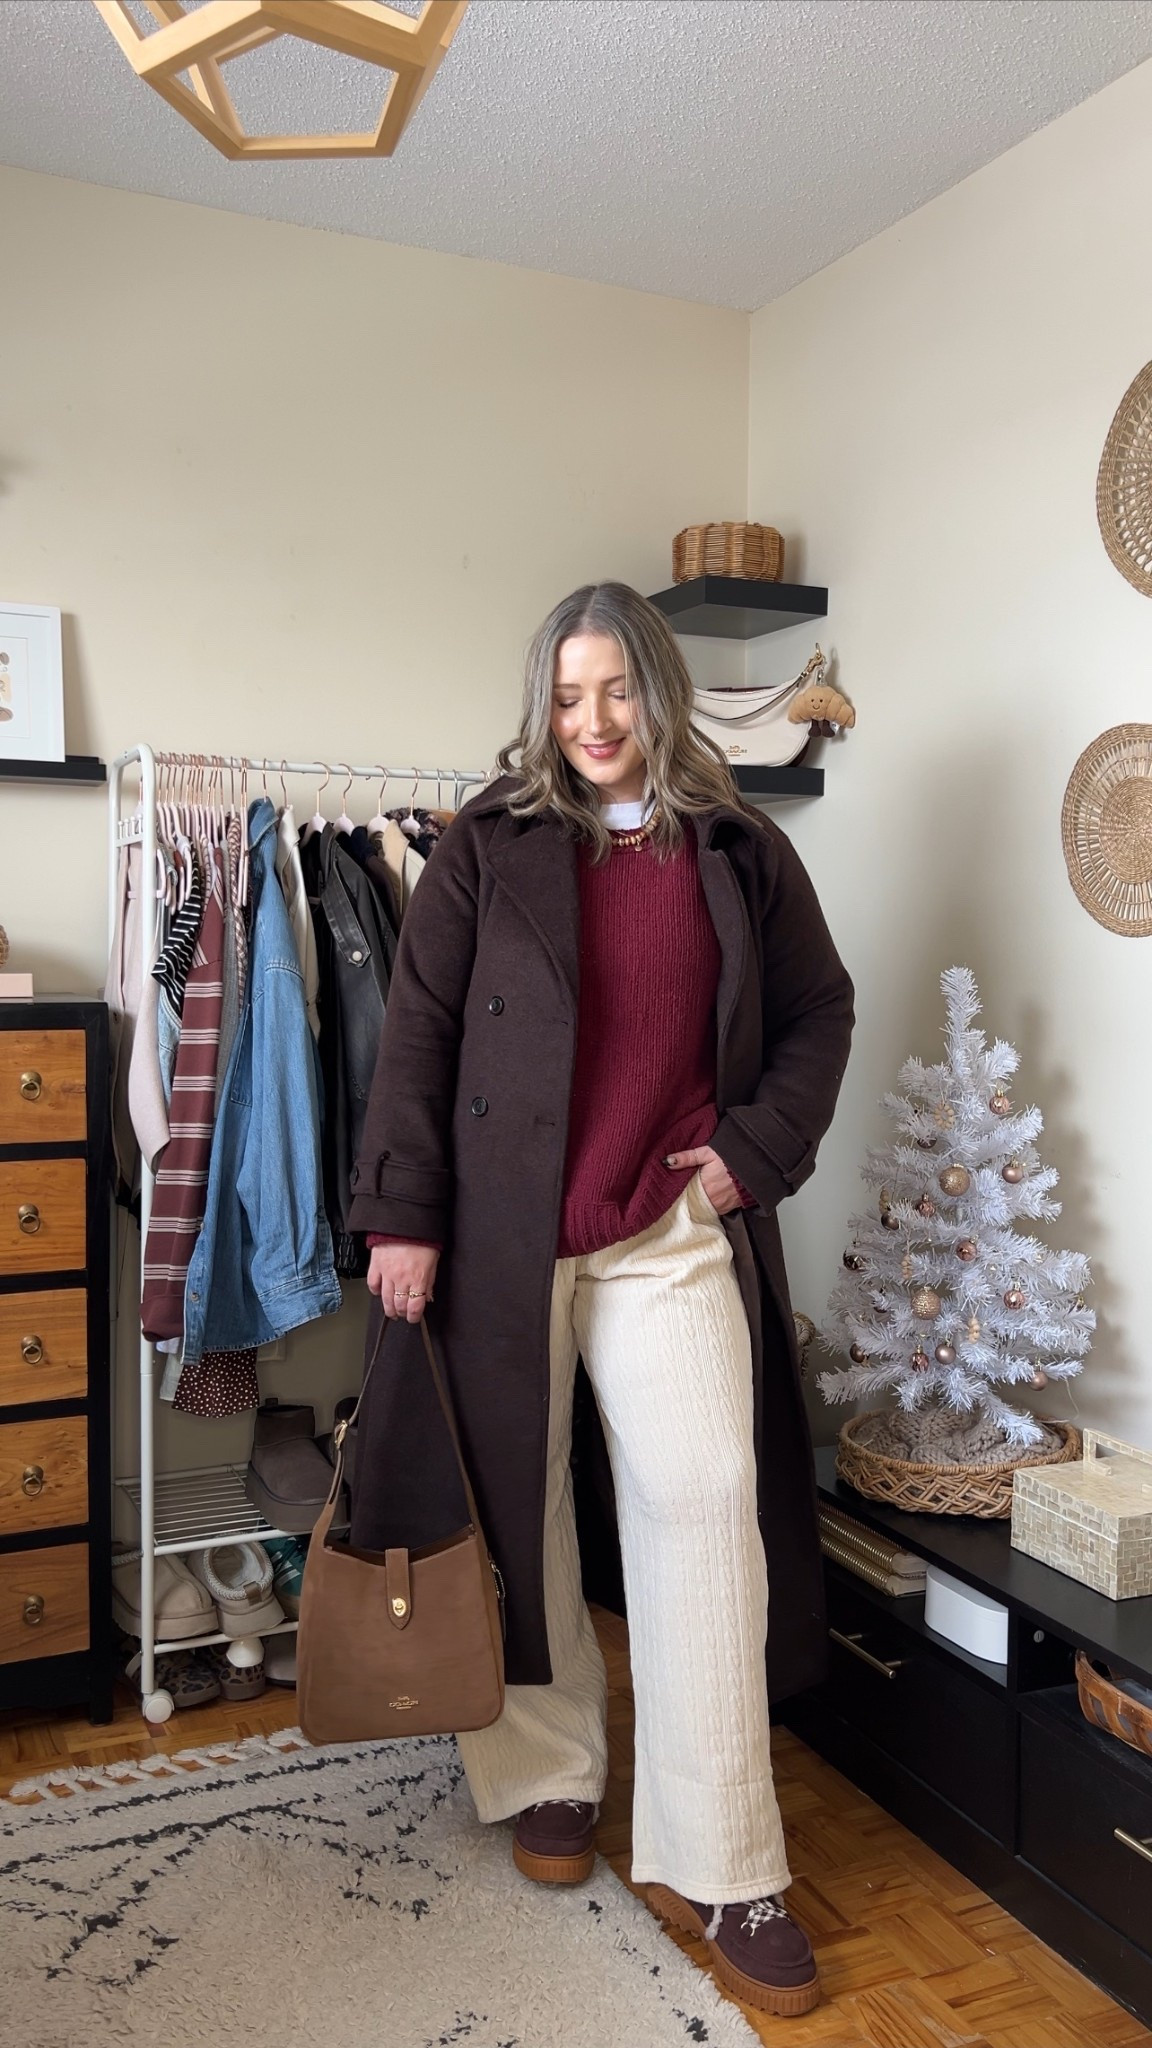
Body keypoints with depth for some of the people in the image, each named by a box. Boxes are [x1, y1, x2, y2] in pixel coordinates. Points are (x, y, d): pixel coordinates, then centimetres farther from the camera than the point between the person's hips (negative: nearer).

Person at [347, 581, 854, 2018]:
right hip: (502, 1232, 0)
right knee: (518, 1505, 10)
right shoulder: (487, 848, 3)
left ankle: (718, 1868, 10)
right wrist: (403, 1215, -7)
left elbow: (818, 1011, 16)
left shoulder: (742, 855, 8)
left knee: (706, 1502, -4)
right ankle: (550, 1776, 33)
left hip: (676, 1232, 1)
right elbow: (416, 1032, -1)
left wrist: (759, 1146, 1)